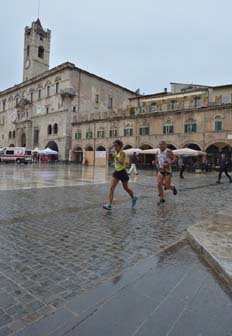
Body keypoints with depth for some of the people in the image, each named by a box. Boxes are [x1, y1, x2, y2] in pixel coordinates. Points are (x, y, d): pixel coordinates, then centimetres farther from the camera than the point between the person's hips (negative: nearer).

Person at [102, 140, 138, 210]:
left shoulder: (122, 153, -15)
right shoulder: (115, 153, 7)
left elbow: (122, 162, -29)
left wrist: (115, 157, -36)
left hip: (122, 172, -6)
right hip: (116, 172, 6)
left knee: (126, 188, 11)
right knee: (111, 187, -9)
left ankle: (134, 198, 39)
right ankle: (109, 205, -12)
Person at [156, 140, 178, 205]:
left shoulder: (168, 151, -13)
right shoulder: (159, 151, 7)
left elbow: (175, 159, -17)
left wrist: (167, 164, -26)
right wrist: (157, 162, 6)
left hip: (167, 171, -5)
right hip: (160, 171, 5)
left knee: (167, 186, -5)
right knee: (159, 184, -11)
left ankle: (173, 188, 31)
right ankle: (162, 199, 3)